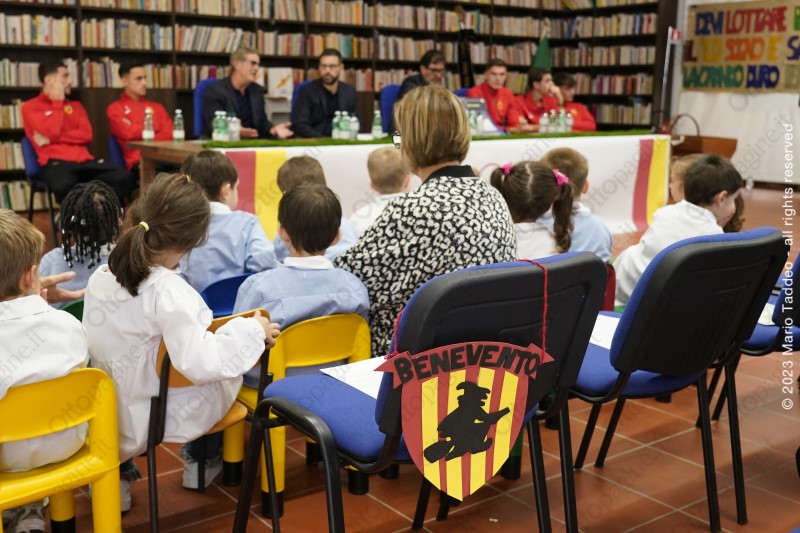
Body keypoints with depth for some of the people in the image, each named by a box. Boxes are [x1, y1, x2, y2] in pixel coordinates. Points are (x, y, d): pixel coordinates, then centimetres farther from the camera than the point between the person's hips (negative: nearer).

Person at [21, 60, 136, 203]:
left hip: (84, 161, 5)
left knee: (125, 178, -22)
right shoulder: (30, 107, 8)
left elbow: (87, 135, 8)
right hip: (56, 163, -4)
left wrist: (53, 138, -3)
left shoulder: (75, 105, 24)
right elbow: (52, 132, -9)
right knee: (64, 185, -42)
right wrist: (58, 101, 1)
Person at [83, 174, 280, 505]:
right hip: (168, 416, -5)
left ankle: (117, 474, 31)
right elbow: (200, 363, -32)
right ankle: (202, 463, 40)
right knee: (229, 370, 23)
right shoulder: (168, 291, -29)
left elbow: (101, 350, 4)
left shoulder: (100, 278, -8)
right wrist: (251, 330, -21)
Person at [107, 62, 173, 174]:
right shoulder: (115, 108, 11)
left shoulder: (157, 107, 24)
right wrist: (152, 128, 9)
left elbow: (169, 134, 10)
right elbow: (129, 133, -6)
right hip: (139, 161, -4)